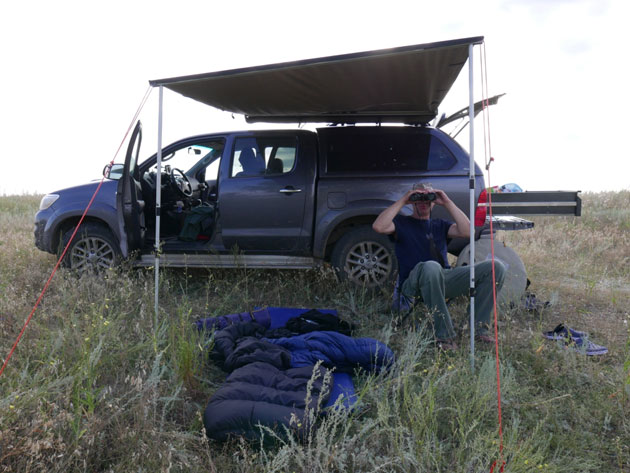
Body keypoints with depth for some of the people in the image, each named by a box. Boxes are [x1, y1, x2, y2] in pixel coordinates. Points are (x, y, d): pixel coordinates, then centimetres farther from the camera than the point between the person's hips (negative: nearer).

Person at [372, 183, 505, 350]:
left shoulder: (439, 225, 26)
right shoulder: (402, 223, 15)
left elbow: (466, 231, 6)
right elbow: (378, 226, -9)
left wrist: (448, 203, 5)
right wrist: (402, 201, -3)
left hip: (444, 279, 5)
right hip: (413, 284, -5)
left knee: (495, 267, -11)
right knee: (431, 267, -42)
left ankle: (479, 327, -14)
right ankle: (444, 335, -34)